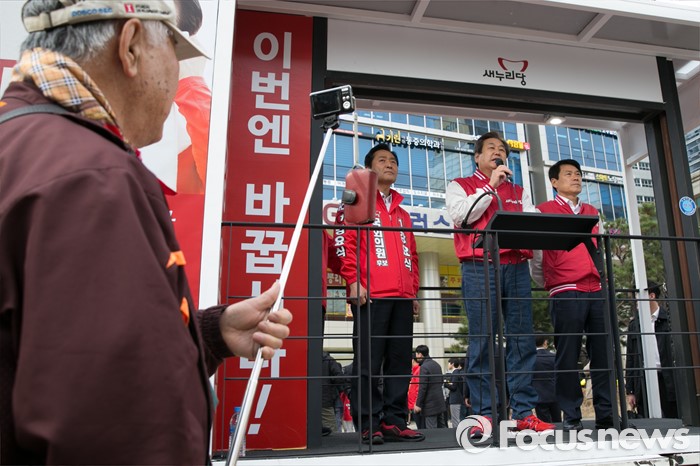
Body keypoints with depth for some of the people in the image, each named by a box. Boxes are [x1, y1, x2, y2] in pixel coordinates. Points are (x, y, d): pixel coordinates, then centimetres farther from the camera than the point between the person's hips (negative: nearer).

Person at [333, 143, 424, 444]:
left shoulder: (402, 213, 27)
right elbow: (344, 243, -3)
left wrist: (413, 291, 16)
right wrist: (353, 281, -13)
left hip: (403, 297, 6)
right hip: (370, 295, -6)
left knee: (400, 362, 5)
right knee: (368, 362, -5)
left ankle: (395, 422, 11)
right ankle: (369, 425, 2)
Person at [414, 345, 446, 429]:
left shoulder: (424, 367, -16)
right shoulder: (437, 365, 12)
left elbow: (422, 387, -19)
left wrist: (418, 404, -15)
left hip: (430, 404, -9)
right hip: (440, 402, 9)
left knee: (431, 430, -5)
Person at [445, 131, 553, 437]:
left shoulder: (518, 192, 26)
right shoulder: (460, 186, 15)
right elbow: (460, 215, -4)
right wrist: (491, 186, -3)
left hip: (517, 267, 4)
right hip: (479, 266, -4)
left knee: (522, 340, 0)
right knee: (482, 341, -6)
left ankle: (524, 413, 6)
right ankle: (483, 416, -1)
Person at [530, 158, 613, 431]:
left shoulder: (592, 212, 22)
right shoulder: (544, 211, 6)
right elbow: (536, 253, 5)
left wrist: (605, 281, 19)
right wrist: (545, 285, 3)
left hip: (597, 292, 5)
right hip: (566, 293, -5)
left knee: (603, 353, 4)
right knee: (568, 356, -3)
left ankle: (606, 414, 13)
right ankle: (571, 417, 3)